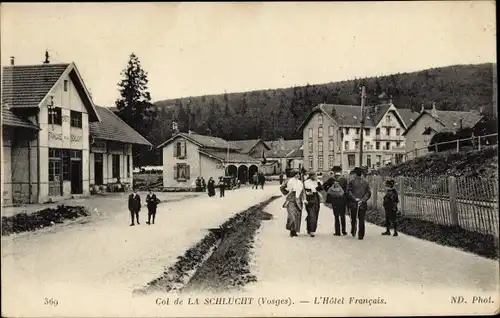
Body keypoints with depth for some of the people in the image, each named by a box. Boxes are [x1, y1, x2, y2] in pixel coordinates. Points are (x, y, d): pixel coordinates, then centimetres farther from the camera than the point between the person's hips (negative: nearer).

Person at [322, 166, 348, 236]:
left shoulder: (331, 179, -2)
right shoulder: (344, 179, -6)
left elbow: (324, 185, -6)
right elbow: (346, 190, -8)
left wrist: (328, 191, 5)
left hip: (334, 200, 1)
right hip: (342, 200, -1)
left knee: (336, 216, 8)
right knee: (342, 216, 13)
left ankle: (337, 232, 8)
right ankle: (343, 231, 15)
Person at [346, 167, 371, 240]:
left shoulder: (351, 182, 1)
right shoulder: (366, 183, 8)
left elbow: (349, 192, -10)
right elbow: (368, 193, 0)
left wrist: (355, 199, -9)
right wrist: (363, 200, -6)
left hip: (353, 204, -1)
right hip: (363, 205, 2)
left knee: (353, 219, 14)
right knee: (362, 220, 4)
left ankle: (353, 232, 10)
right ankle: (361, 235, 2)